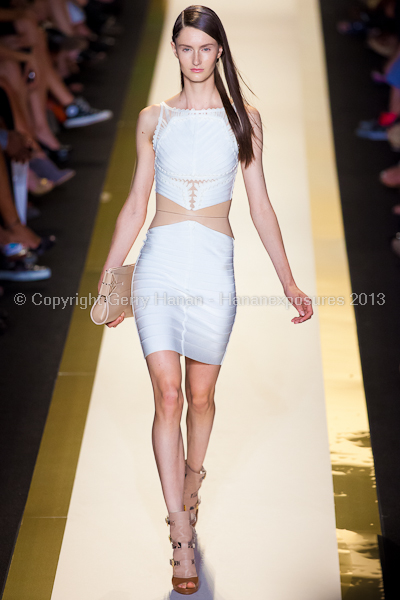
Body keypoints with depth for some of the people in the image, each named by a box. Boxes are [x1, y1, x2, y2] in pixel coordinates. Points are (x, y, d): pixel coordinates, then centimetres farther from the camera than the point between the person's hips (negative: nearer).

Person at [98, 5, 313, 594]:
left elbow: (260, 204, 9)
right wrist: (108, 277, 11)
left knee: (200, 395, 8)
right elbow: (135, 203, 13)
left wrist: (289, 282, 7)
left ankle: (191, 482, 38)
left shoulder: (244, 118, 8)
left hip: (214, 265, 0)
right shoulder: (154, 118, 9)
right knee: (168, 397, -6)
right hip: (160, 263, 0)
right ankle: (182, 535, -2)